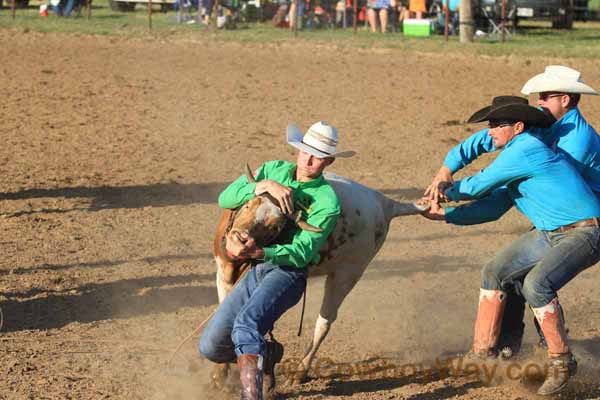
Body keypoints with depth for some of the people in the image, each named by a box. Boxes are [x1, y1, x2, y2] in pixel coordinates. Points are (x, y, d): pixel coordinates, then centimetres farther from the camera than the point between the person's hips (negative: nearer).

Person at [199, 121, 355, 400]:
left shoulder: (326, 200, -6)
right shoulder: (274, 170, 9)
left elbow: (302, 252, -15)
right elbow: (225, 199, 2)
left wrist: (256, 252, -29)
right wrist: (265, 185, -14)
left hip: (289, 273, -6)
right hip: (255, 272, 6)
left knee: (246, 321, -35)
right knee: (211, 347, 2)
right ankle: (259, 352, 32)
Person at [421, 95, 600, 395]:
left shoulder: (524, 149, -19)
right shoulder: (517, 156, 12)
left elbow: (478, 186, -11)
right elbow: (491, 208, 15)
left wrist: (447, 191, 9)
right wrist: (444, 214, 9)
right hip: (550, 233, 11)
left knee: (536, 284, -30)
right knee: (494, 273, 8)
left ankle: (561, 362, -14)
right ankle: (482, 354, 16)